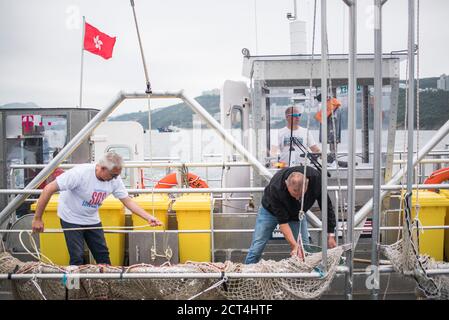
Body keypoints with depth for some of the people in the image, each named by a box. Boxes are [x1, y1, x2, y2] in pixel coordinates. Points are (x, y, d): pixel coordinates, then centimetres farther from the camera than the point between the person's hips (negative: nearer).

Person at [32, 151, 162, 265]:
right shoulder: (80, 173, -31)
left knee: (103, 255, 6)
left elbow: (128, 201, -8)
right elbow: (49, 189, -29)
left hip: (92, 219, 5)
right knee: (77, 258, -8)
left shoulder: (115, 179, -15)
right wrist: (37, 219, -26)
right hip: (71, 218, -5)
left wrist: (149, 217, -21)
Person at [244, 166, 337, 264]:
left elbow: (327, 207, -20)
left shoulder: (316, 178, -34)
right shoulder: (275, 187, -41)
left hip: (297, 214, 3)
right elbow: (282, 221, -33)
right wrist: (294, 244, -39)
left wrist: (330, 234, -20)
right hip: (271, 210, -2)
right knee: (257, 248, -8)